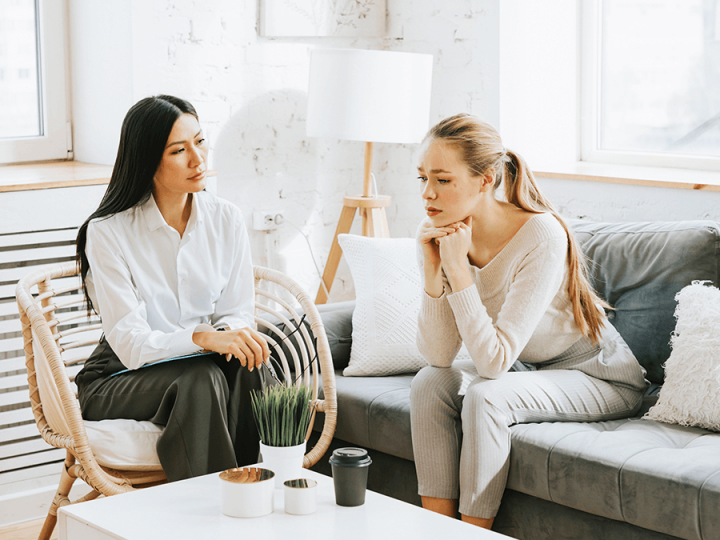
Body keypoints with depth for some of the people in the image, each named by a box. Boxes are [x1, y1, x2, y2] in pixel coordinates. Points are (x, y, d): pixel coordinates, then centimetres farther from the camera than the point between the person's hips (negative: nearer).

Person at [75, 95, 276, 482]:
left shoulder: (225, 219, -1)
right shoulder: (107, 232, -14)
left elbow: (239, 311, 2)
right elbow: (131, 344, -21)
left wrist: (232, 333, -24)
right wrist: (202, 338, -38)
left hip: (202, 368, 4)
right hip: (121, 379, -3)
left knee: (245, 366, -29)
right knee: (200, 379, -33)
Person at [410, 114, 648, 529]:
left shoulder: (542, 236, -29)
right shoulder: (439, 234, -10)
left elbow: (494, 360, -31)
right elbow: (438, 356, -12)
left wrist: (458, 268, -32)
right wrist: (433, 271, -24)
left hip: (600, 378, -6)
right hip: (529, 371, 6)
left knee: (485, 396, -29)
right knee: (430, 382, -16)